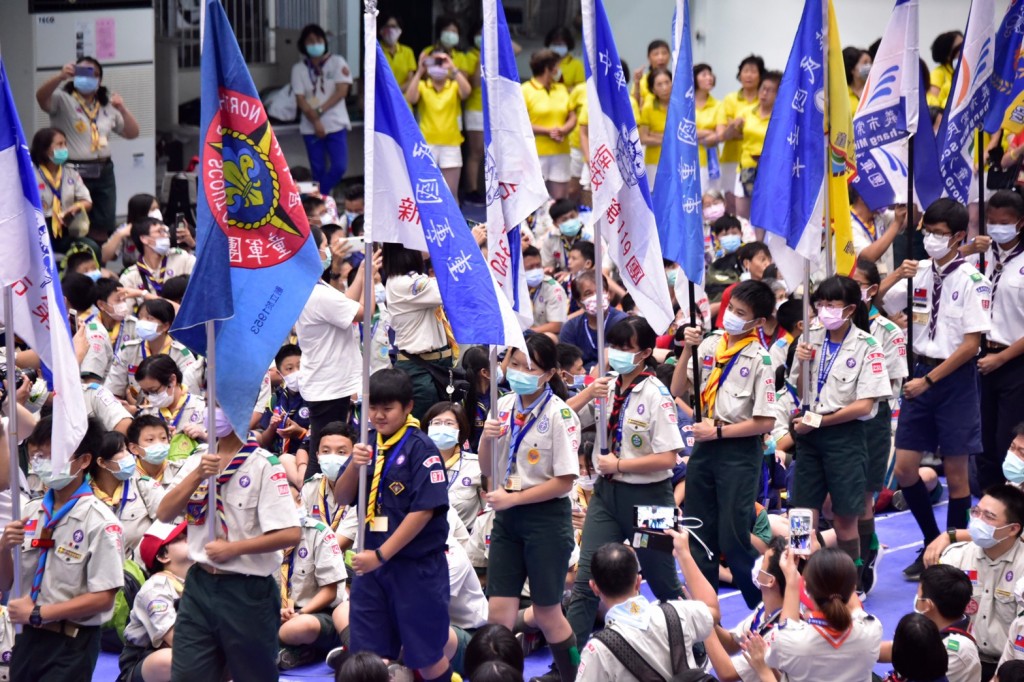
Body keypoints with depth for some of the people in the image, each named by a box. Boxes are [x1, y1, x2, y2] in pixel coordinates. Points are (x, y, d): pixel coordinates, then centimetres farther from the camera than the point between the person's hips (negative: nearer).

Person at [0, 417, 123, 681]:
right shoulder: (29, 513, 5)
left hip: (71, 645, -6)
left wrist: (37, 614, -15)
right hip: (27, 638, 6)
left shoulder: (98, 521, -12)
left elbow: (103, 598, -16)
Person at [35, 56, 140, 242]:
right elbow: (41, 98, -22)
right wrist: (60, 77, -39)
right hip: (73, 172, -5)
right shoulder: (63, 100, -1)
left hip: (103, 172, 5)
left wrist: (122, 109, -1)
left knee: (102, 227, 8)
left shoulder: (107, 106, 16)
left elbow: (132, 133, 16)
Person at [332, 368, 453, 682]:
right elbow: (341, 498, 8)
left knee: (426, 657, 3)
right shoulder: (368, 445, 6)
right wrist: (355, 466, -13)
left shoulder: (421, 449, -12)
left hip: (416, 565, -6)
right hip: (372, 563, 6)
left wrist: (381, 555, -18)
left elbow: (423, 511, -17)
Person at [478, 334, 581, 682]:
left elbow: (564, 480, -15)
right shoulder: (503, 407, 4)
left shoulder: (559, 415, -13)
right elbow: (488, 469, 10)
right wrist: (486, 438, -10)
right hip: (507, 521, 5)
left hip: (546, 518, -5)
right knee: (499, 613, 1)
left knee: (547, 613, 5)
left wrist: (513, 498, -16)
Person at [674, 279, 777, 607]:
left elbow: (765, 421, -13)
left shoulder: (759, 359, -11)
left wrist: (718, 431, -13)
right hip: (704, 447, 6)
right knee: (698, 534, 11)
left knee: (733, 537, -5)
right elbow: (677, 390, 3)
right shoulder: (709, 345, 4)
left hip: (739, 450, -6)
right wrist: (687, 350, -8)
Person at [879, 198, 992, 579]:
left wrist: (928, 380, -14)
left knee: (955, 473, 3)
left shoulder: (971, 280, -11)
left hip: (956, 377, -5)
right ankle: (932, 544, 23)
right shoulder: (918, 273, 5)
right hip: (921, 370, 5)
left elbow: (971, 344, -13)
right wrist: (895, 275, -10)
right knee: (905, 468, 4)